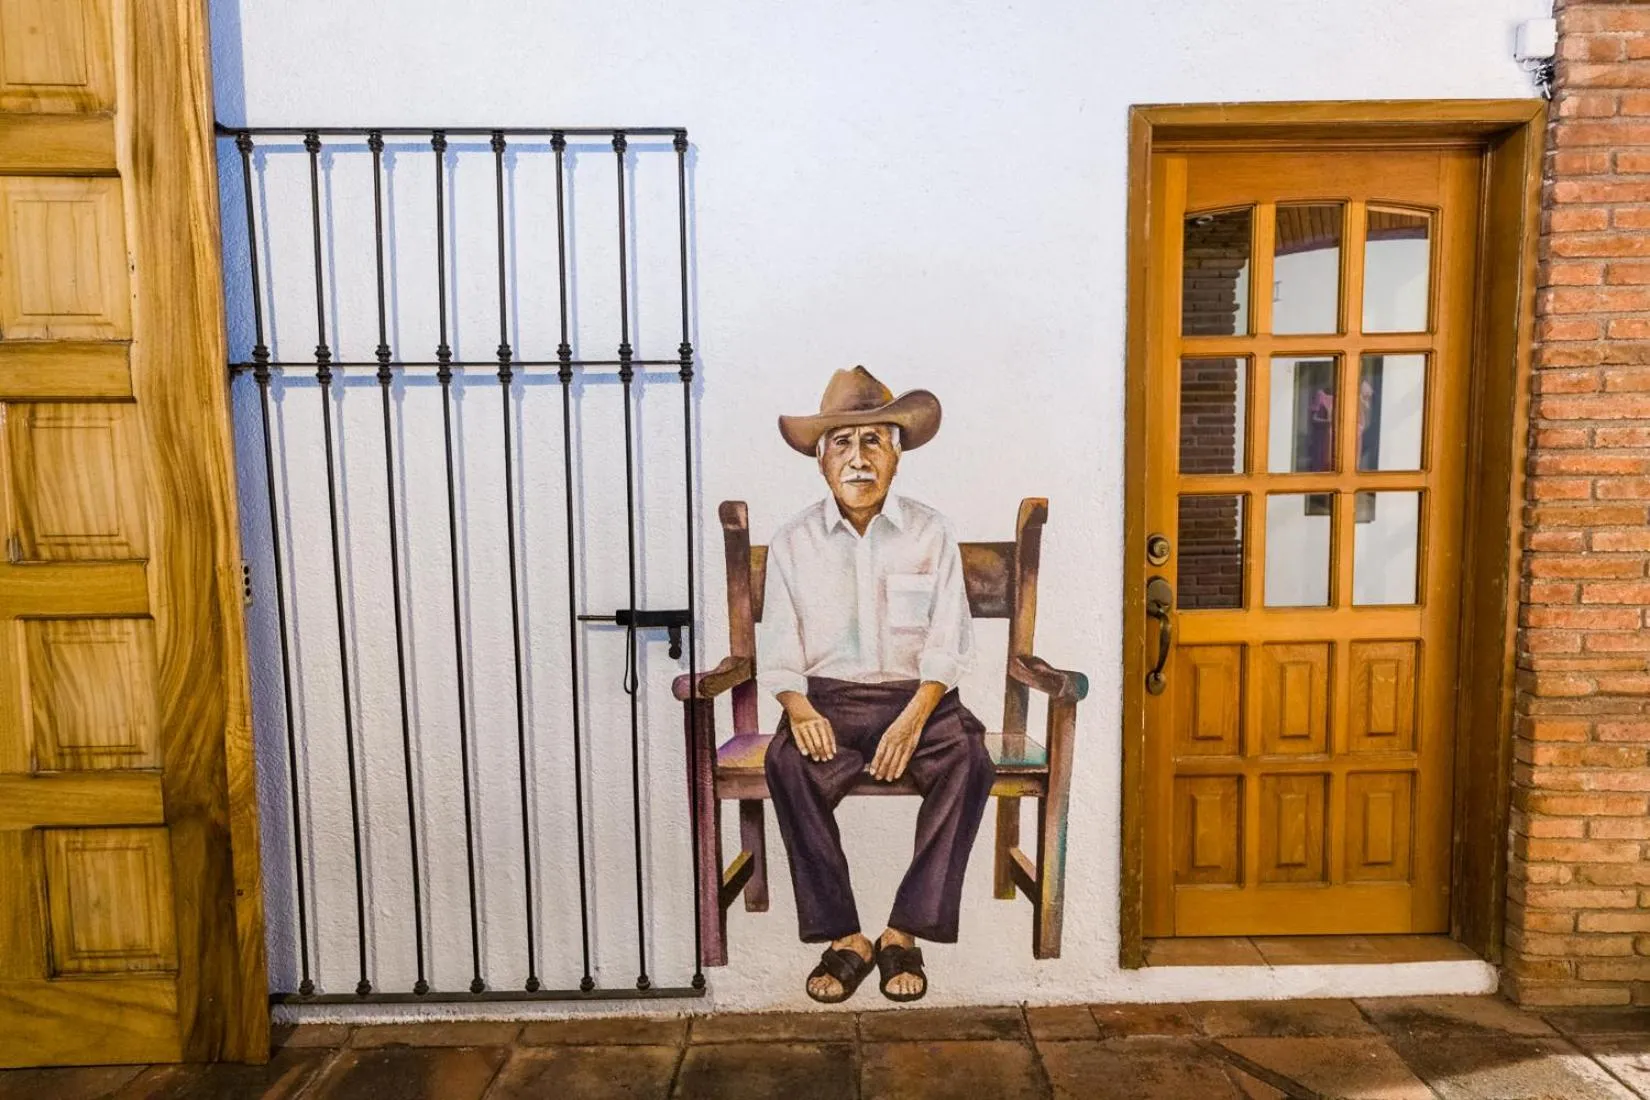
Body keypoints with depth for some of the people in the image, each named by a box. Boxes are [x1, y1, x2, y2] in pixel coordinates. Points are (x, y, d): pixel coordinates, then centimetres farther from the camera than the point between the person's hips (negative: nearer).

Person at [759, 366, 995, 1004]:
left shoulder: (930, 533, 3)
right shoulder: (794, 541, 5)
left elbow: (947, 645, -2)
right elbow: (778, 649, 3)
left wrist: (915, 715, -18)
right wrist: (797, 708, -17)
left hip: (916, 696, 0)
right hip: (828, 699, 0)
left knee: (969, 759, -29)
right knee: (789, 763, -30)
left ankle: (905, 932, -15)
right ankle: (843, 936, -15)